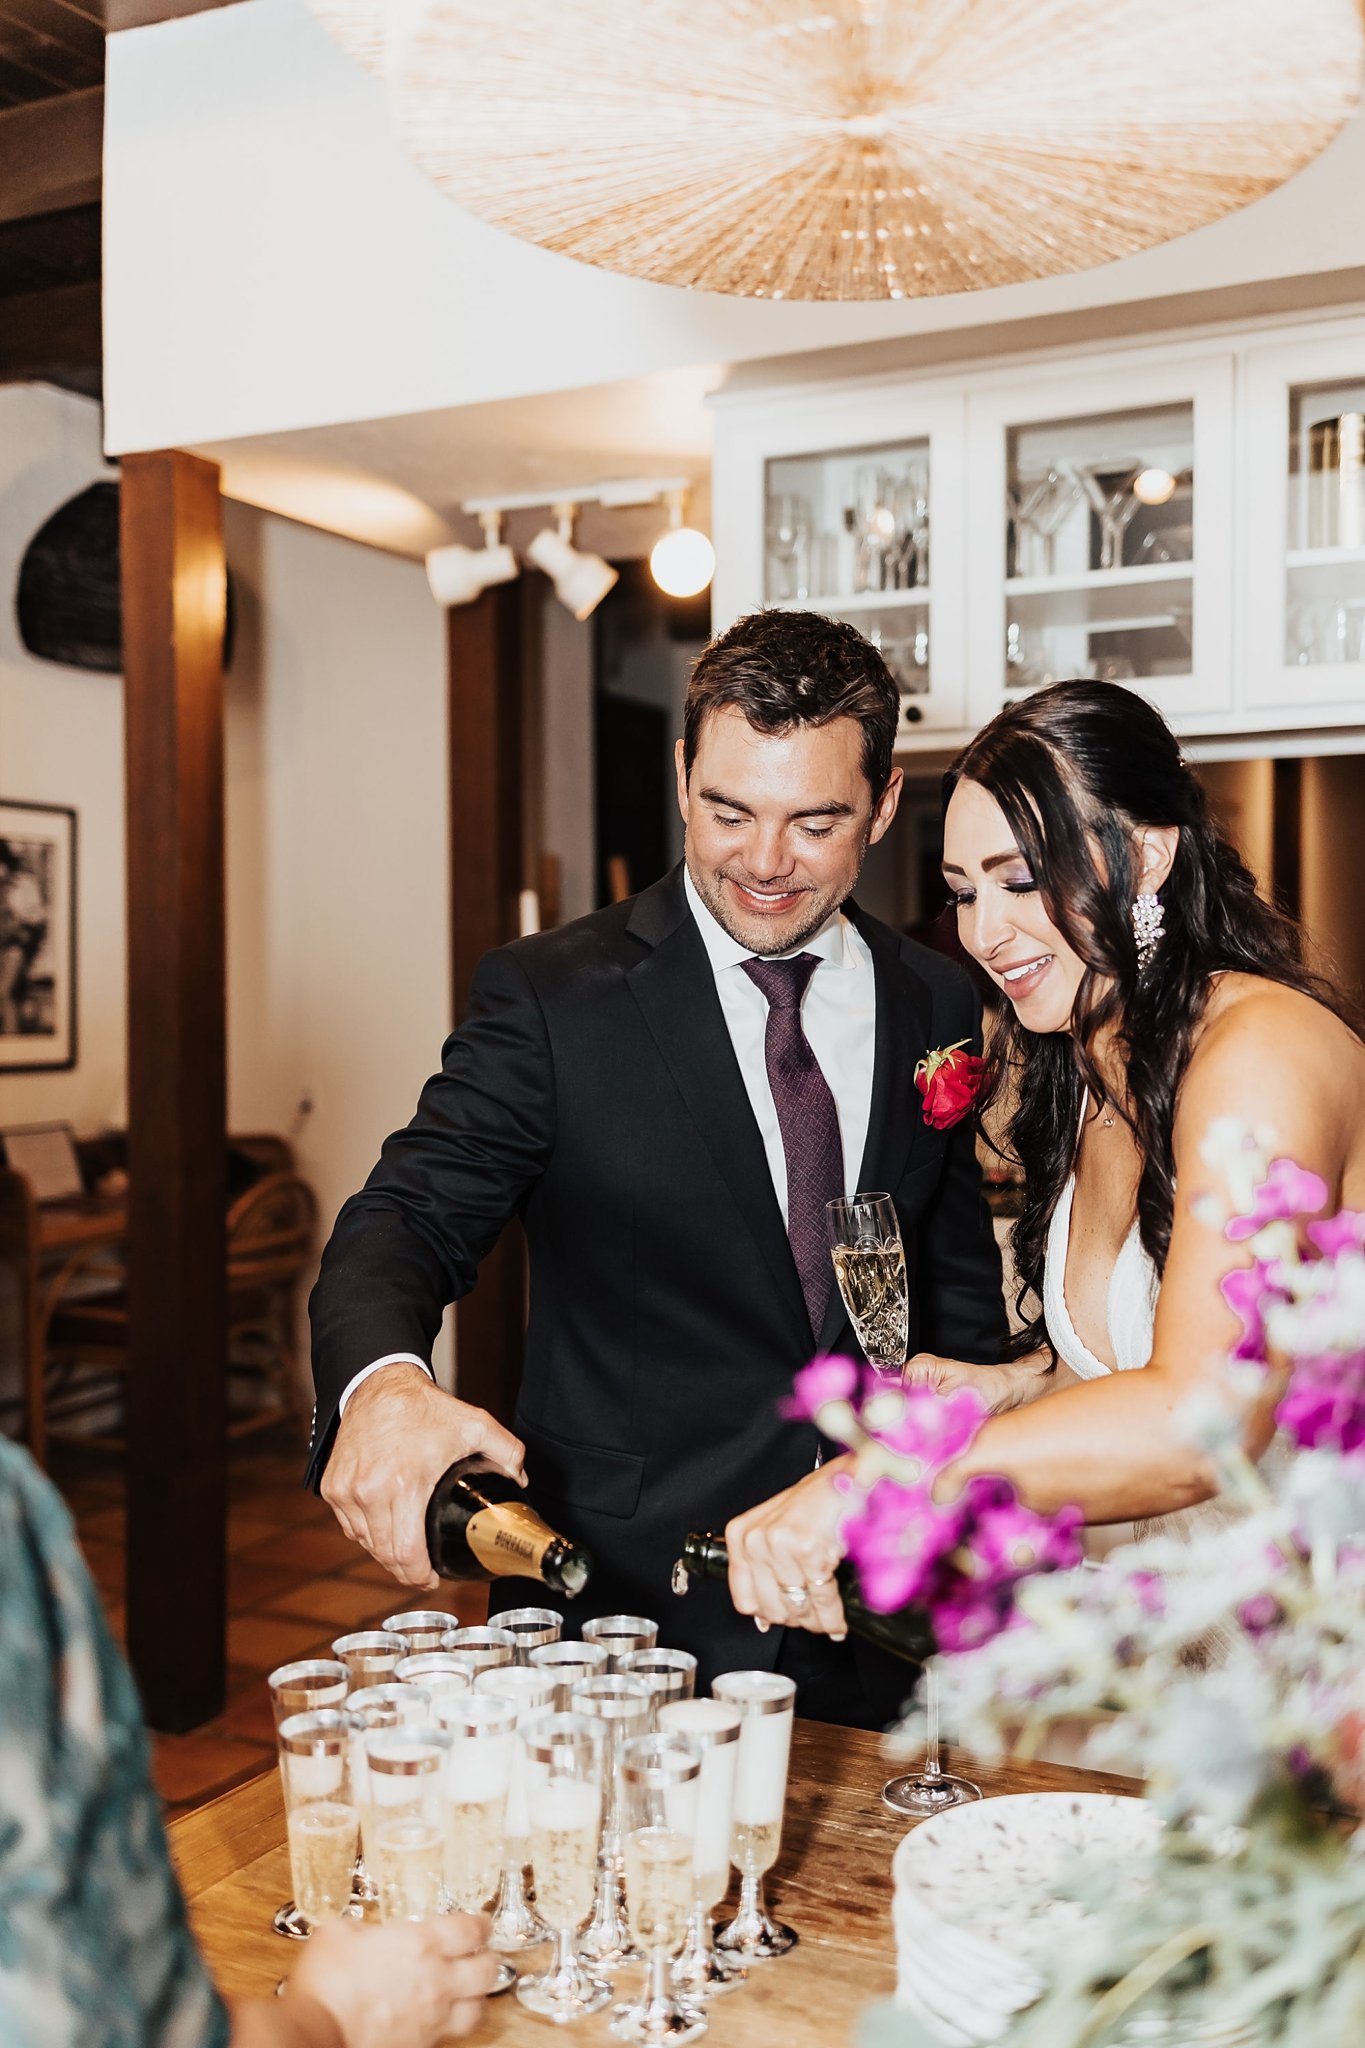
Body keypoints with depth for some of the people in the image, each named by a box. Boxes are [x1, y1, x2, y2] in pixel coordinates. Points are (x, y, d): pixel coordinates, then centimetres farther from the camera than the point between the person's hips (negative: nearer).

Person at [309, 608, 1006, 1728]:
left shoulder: (941, 1007, 4)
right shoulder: (550, 995, -8)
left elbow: (965, 1297, 11)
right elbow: (405, 1223, -14)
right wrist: (385, 1382, -36)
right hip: (618, 1611, -3)